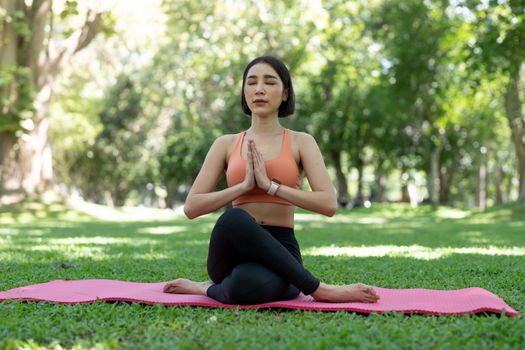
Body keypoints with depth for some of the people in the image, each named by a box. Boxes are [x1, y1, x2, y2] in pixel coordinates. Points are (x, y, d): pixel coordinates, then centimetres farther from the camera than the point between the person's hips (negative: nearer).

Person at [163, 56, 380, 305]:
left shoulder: (301, 142, 7)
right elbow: (191, 207, 2)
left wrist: (270, 185, -13)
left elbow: (328, 204, -7)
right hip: (235, 250, 3)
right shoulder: (226, 144, 11)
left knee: (248, 287, -42)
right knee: (235, 219, -37)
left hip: (279, 250, -3)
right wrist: (244, 185, -10)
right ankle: (318, 289, -23)